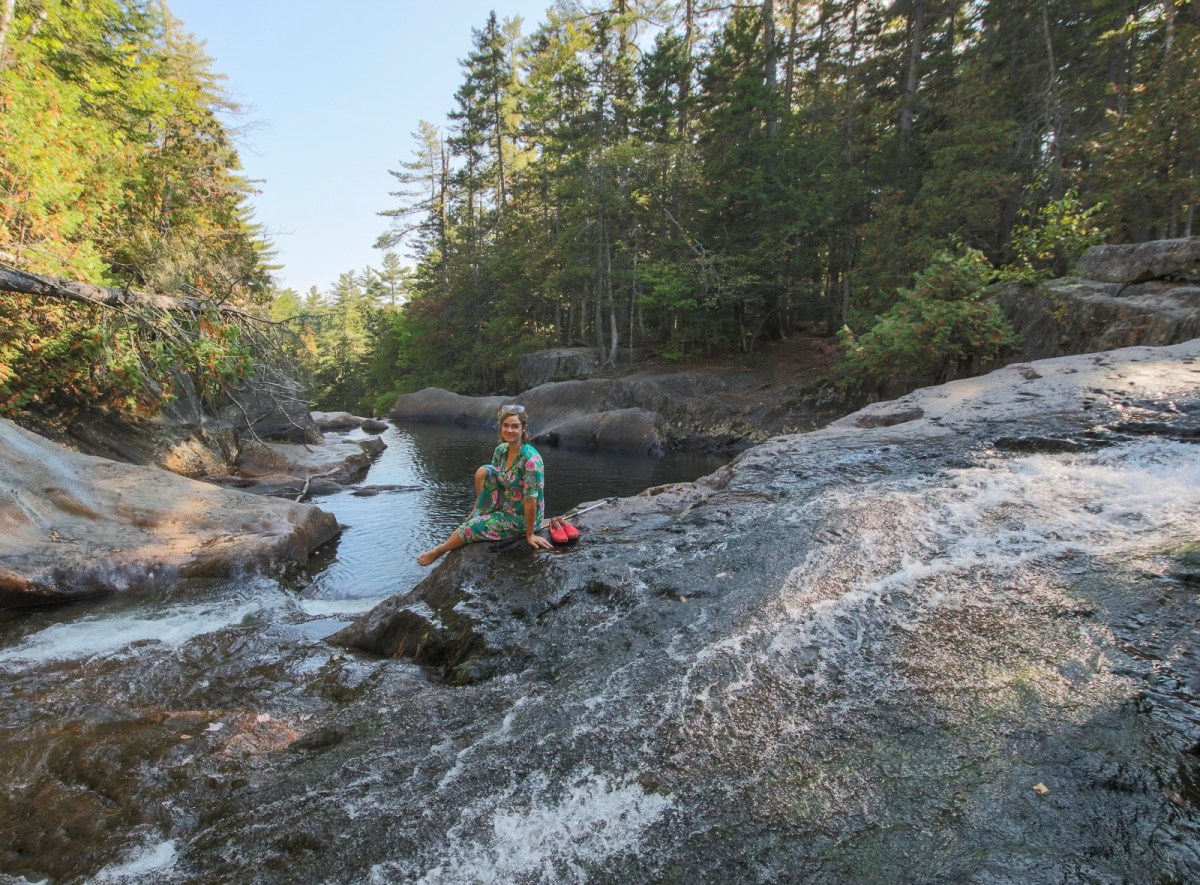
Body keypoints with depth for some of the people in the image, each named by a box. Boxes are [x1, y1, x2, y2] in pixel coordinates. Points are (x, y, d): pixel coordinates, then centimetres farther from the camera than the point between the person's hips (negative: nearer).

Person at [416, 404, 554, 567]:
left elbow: (531, 498, -26)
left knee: (471, 527, -2)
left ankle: (438, 551, 29)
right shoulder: (501, 450, -4)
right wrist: (476, 512, 9)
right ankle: (478, 515, 11)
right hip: (506, 506, 7)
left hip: (521, 519, -7)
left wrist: (530, 534, -20)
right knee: (483, 472, -6)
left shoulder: (530, 459, -29)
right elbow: (492, 479, 8)